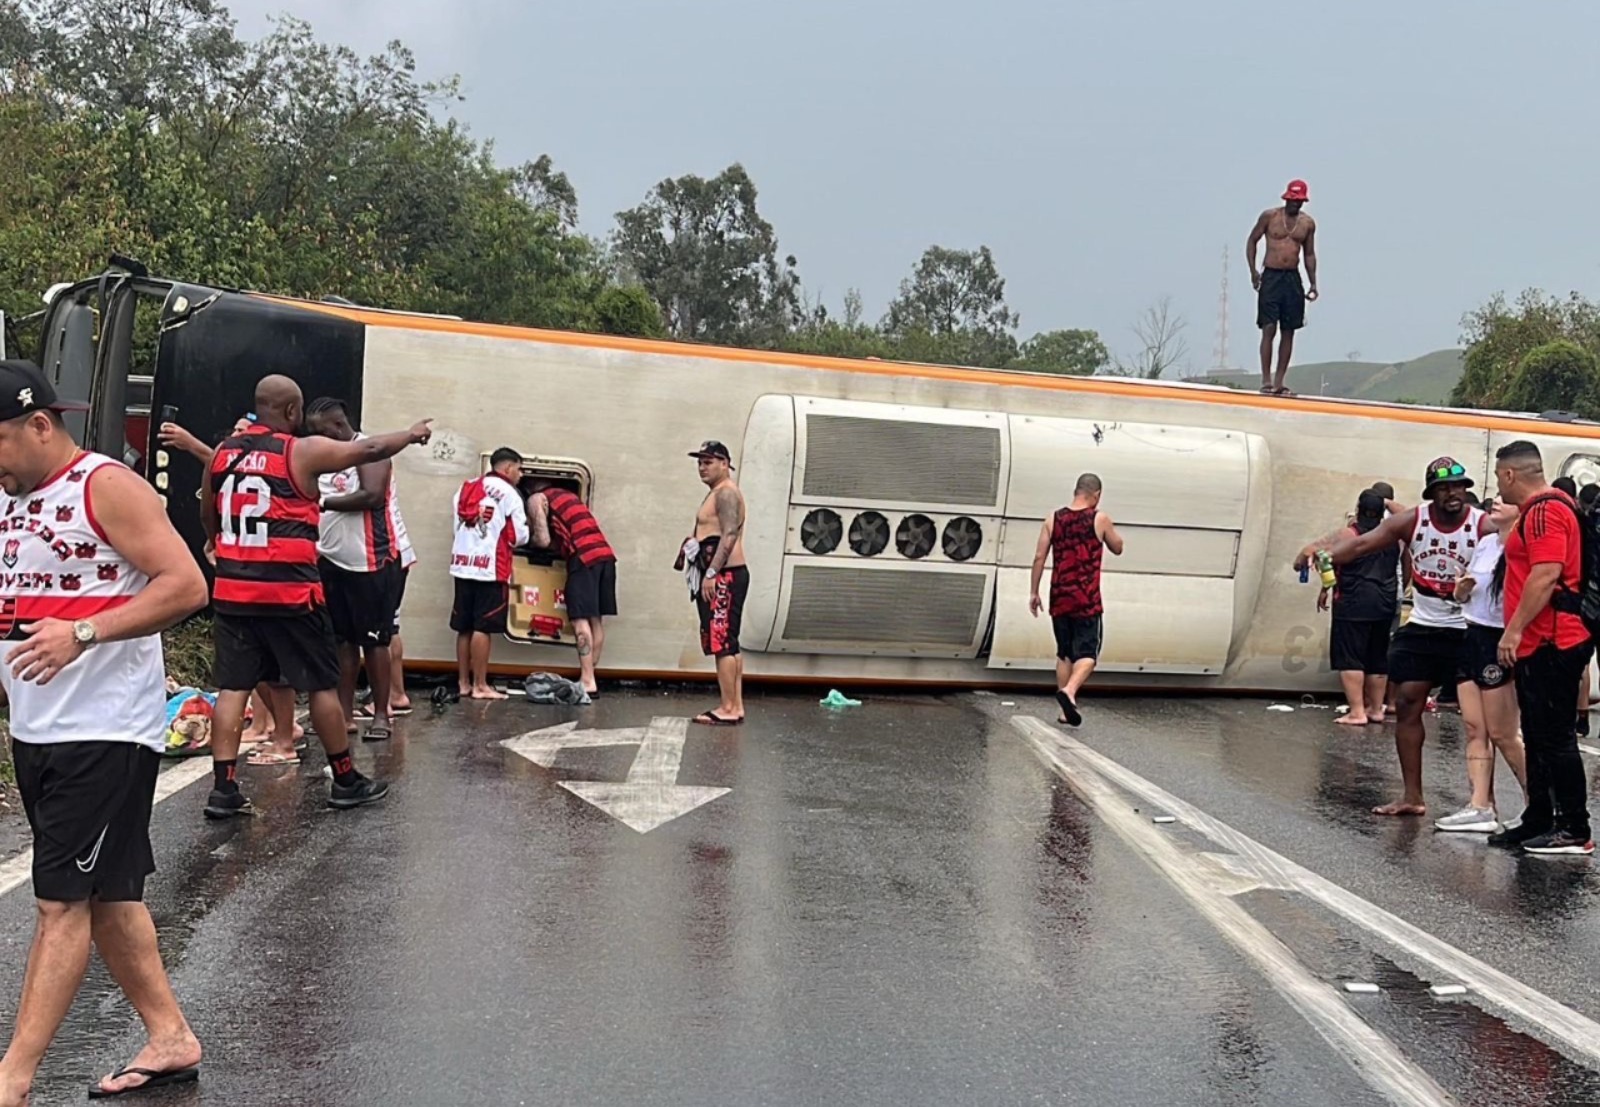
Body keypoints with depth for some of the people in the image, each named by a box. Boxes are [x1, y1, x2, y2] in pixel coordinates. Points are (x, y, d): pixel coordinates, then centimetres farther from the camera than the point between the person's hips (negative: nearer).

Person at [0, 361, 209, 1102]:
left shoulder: (108, 487, -10)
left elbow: (186, 586, -18)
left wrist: (84, 633, -26)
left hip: (105, 734, -9)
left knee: (63, 902, -4)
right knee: (107, 895, 12)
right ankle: (170, 1037, 22)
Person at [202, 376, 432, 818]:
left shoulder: (222, 453, 8)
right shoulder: (303, 451, -9)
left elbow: (207, 518, 20)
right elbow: (370, 449, 0)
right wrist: (413, 434, 17)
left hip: (232, 590, 5)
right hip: (289, 591, -5)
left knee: (232, 686, 7)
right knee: (323, 684, 7)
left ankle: (224, 789, 2)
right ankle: (346, 781, 17)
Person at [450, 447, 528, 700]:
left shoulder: (465, 489, 15)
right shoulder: (508, 493, -5)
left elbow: (458, 524, 14)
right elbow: (519, 536, -4)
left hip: (463, 564, 6)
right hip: (490, 567, -6)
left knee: (464, 628, 11)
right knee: (482, 628, -4)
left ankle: (463, 682, 16)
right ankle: (480, 686, -1)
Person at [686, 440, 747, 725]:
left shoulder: (726, 492, -11)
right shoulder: (718, 493, 22)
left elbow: (729, 534, -22)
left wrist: (711, 573, -25)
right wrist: (694, 545, 14)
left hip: (724, 576, -11)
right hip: (722, 576, 11)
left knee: (722, 643, -12)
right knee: (729, 644, 11)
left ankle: (728, 709, -12)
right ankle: (736, 707, 14)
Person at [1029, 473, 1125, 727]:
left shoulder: (1053, 519, 5)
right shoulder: (1100, 519, -3)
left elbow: (1039, 557, 2)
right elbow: (1118, 548, 11)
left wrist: (1034, 592, 8)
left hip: (1060, 598, 4)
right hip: (1087, 599, -4)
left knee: (1064, 654, 14)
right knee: (1087, 653, 0)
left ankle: (1066, 710, 16)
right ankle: (1069, 690, -27)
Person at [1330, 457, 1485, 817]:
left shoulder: (1484, 525, -12)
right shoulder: (1412, 521, -4)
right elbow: (1363, 542, -13)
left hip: (1467, 632, -4)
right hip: (1421, 628, 4)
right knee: (1407, 705, 4)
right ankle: (1413, 797, 12)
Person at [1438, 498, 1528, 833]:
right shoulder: (1485, 543, 11)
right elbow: (1463, 594, 19)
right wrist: (1461, 589, 2)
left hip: (1497, 643, -8)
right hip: (1471, 638, 8)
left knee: (1502, 734, 1)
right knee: (1475, 729, 4)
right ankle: (1480, 807, 6)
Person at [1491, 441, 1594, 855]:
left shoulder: (1546, 510, -15)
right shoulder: (1538, 510, 19)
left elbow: (1546, 575, -23)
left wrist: (1514, 629, -22)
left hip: (1552, 644, -11)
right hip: (1539, 645, 11)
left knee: (1554, 736, -6)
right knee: (1539, 738, 14)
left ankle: (1575, 830, 0)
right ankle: (1538, 822, 21)